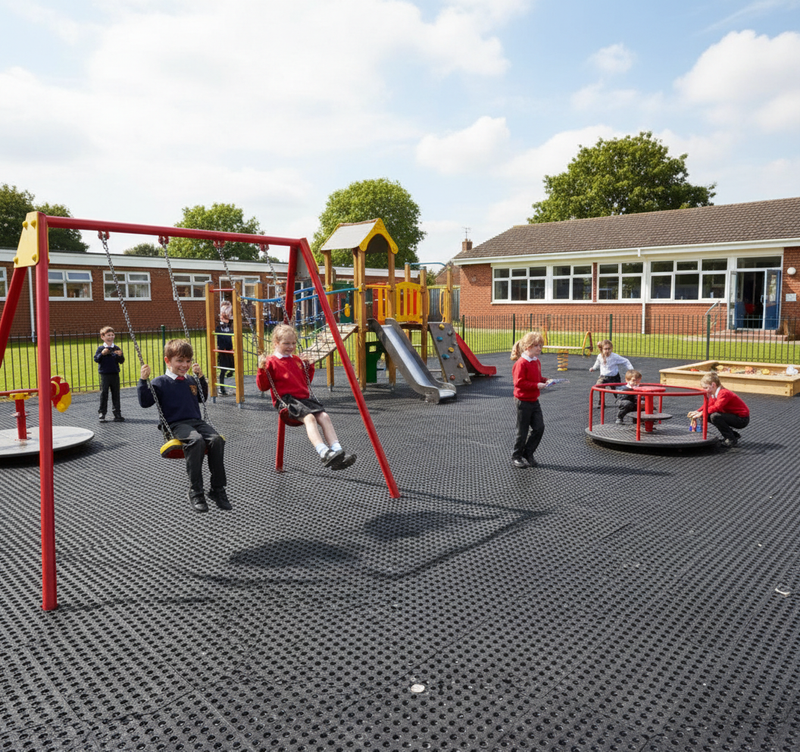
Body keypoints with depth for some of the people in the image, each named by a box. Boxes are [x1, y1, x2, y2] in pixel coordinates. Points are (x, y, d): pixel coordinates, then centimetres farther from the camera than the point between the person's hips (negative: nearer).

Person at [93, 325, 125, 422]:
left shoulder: (116, 348, 6)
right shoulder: (100, 348, 0)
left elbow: (121, 361, 5)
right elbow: (96, 359, -6)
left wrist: (120, 355, -14)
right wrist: (102, 354, -22)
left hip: (115, 374, 2)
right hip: (104, 374, -2)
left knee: (116, 393, 6)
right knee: (104, 393, 0)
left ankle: (117, 413, 12)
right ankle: (102, 413, 6)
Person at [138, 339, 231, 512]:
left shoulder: (191, 380, 19)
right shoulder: (160, 383, 4)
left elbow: (202, 398, 34)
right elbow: (145, 402, -2)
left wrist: (200, 377, 24)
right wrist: (143, 380, -10)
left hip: (196, 421, 5)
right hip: (176, 425, -5)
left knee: (217, 439, -25)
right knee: (196, 440, -37)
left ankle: (217, 489, -18)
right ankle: (195, 492, -27)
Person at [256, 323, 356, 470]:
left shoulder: (297, 360, 22)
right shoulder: (271, 362, 1)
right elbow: (263, 386, -2)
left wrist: (309, 366, 21)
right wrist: (262, 369, -15)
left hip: (304, 398, 7)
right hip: (286, 400, -7)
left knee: (324, 416, -18)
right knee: (309, 417, -32)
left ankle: (338, 452, -27)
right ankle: (323, 453, -46)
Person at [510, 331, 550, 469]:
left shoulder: (537, 361, 9)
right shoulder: (521, 363, -18)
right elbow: (519, 382, -24)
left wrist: (545, 381, 2)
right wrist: (537, 385, -26)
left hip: (534, 401, 8)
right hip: (523, 401, -8)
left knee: (539, 428, 3)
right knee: (523, 431, 2)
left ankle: (528, 454, 18)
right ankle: (516, 457, 19)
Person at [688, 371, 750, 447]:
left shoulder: (724, 393, -25)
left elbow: (716, 407, -39)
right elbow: (707, 406, 6)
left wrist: (701, 413, -34)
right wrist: (697, 412, -13)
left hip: (742, 419, -10)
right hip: (732, 415, 10)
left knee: (715, 416, -30)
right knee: (707, 416, 5)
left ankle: (731, 439, -14)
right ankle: (733, 434, 14)